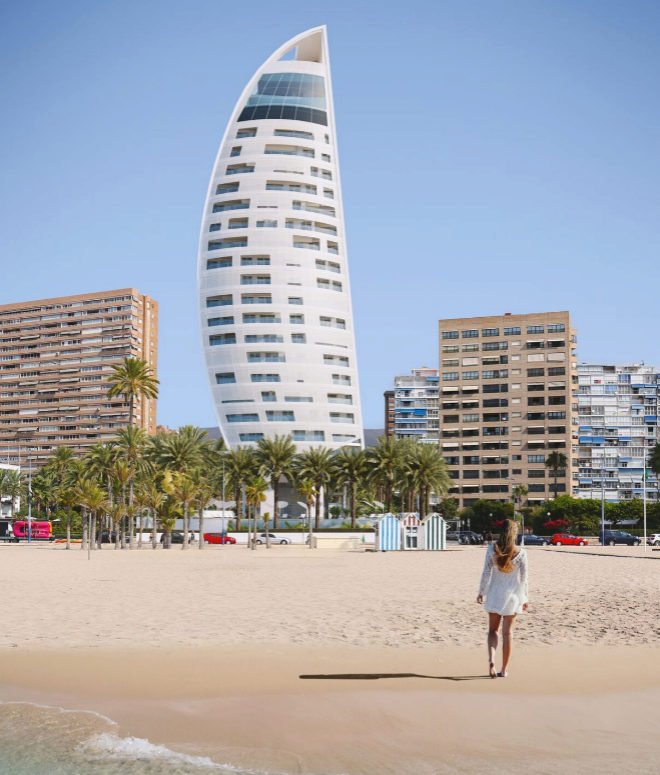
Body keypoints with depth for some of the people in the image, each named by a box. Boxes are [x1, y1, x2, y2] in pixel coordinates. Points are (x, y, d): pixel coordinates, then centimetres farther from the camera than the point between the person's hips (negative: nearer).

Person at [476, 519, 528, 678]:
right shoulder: (521, 552, -10)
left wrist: (481, 592, 6)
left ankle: (491, 659, -11)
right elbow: (523, 577, -4)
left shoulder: (492, 548, -8)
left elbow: (486, 572, -5)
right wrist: (524, 598, 6)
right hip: (512, 595, 0)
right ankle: (504, 669, 13)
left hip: (495, 594, 0)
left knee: (493, 630, 13)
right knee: (507, 632, 9)